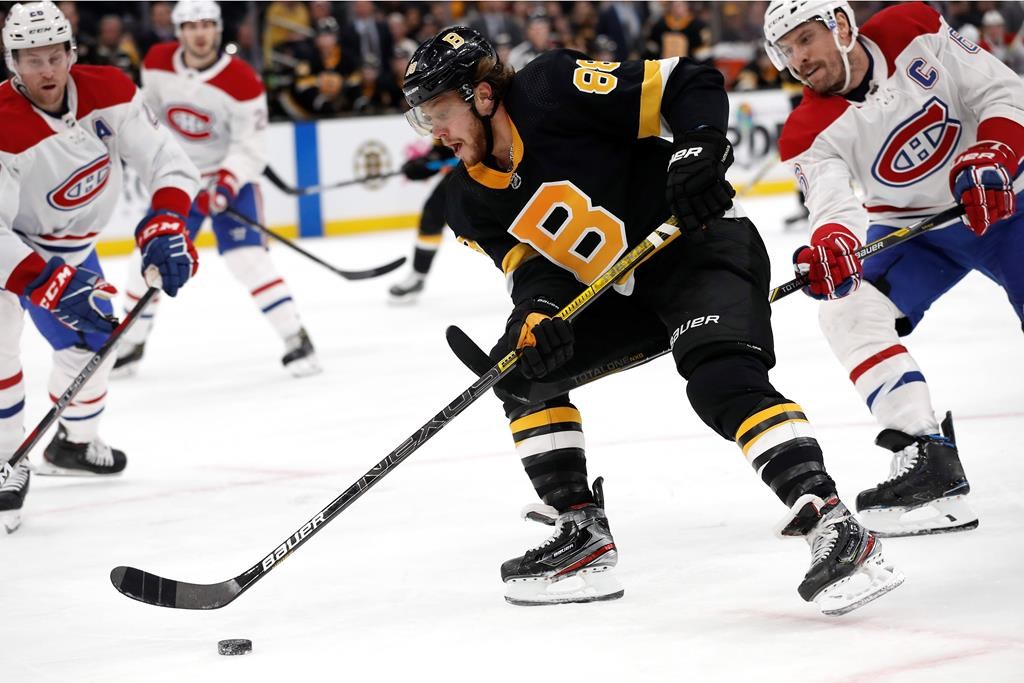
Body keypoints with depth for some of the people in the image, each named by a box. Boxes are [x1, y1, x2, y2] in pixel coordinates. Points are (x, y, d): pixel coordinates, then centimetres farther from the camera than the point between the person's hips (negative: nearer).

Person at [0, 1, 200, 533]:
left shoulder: (107, 92, -21)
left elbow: (165, 159, -18)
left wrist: (165, 225, -35)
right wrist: (48, 284, -47)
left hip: (69, 244, 5)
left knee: (91, 337, 13)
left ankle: (74, 443, 40)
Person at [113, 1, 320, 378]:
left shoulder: (242, 82, -22)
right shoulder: (157, 64, -9)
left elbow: (250, 149, -20)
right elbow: (147, 107, 13)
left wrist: (224, 187, -31)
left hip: (230, 176, -4)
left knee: (247, 257, -19)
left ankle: (296, 338, -14)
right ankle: (130, 343, 21)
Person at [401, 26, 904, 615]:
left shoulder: (556, 91, -20)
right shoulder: (473, 201, 2)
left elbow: (691, 85, -17)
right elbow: (534, 266, -5)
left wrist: (696, 151, -34)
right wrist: (536, 318, -26)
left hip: (702, 242, -9)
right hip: (618, 288, 9)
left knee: (722, 379, -29)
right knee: (520, 365, 3)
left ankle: (837, 531, -35)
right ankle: (584, 536, 4)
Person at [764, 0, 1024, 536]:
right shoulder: (810, 132, -17)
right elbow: (833, 203, -32)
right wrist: (832, 244, -55)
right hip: (911, 226, 2)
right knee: (847, 310, -21)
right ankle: (928, 457, -25)